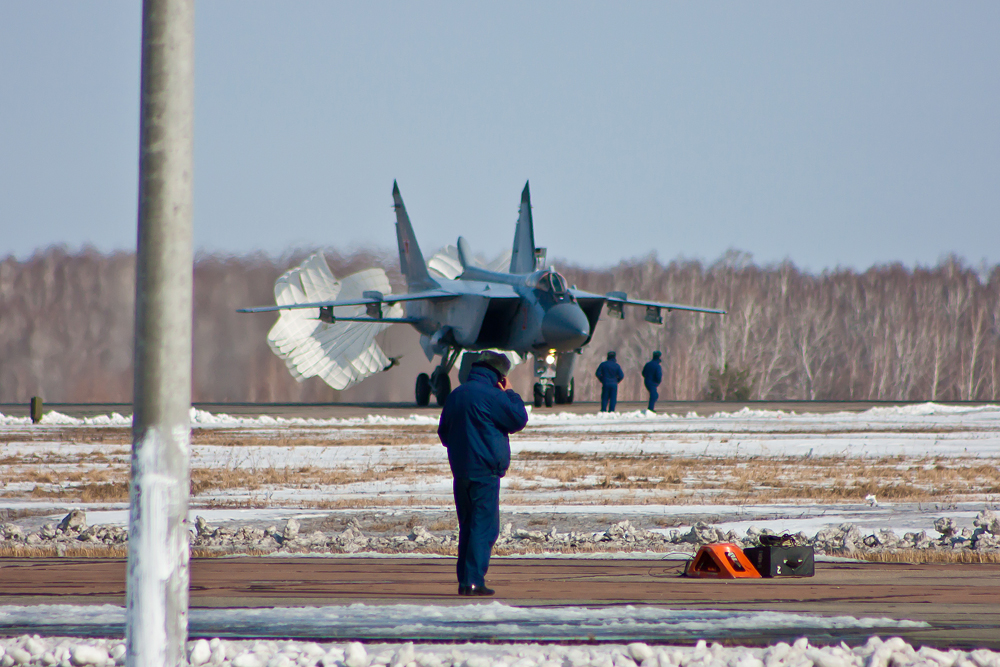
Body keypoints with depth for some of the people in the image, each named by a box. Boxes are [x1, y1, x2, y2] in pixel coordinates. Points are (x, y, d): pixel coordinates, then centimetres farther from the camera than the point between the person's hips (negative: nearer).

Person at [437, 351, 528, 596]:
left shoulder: (456, 395, 13)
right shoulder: (491, 395, -12)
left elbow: (444, 433, 19)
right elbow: (519, 419, -9)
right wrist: (510, 393, 1)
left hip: (460, 471, 8)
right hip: (485, 471, -8)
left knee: (468, 526, 14)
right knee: (485, 527, -6)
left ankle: (464, 580, 12)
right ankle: (473, 580, -12)